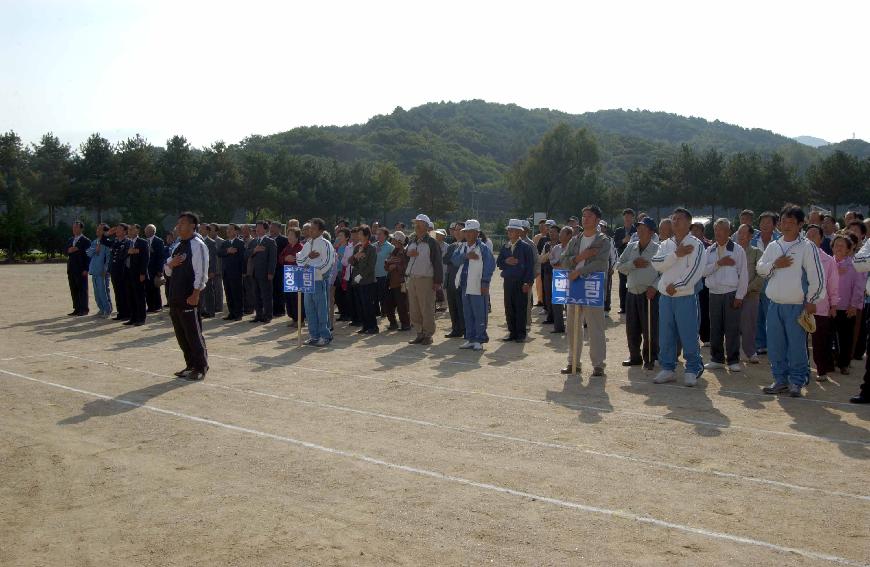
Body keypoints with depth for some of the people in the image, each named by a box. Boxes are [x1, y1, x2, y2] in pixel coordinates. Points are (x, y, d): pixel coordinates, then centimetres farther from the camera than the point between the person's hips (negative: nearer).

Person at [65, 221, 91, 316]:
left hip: (81, 269, -7)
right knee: (73, 290, 7)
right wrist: (70, 250, -11)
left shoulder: (86, 240, -5)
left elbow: (87, 255, -9)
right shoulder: (70, 240, 17)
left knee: (82, 289, -2)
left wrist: (86, 269, -15)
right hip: (71, 268, 7)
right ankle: (77, 309, 12)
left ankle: (84, 309, 2)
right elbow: (66, 252, 13)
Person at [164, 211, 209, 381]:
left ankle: (200, 368, 7)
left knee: (193, 335, -3)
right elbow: (167, 271, 21)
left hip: (189, 297, -9)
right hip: (175, 297, 9)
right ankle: (190, 365, 25)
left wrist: (195, 294, -21)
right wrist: (170, 264, -1)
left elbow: (201, 272, -16)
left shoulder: (198, 246, -11)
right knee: (181, 335, 14)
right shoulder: (178, 247, 16)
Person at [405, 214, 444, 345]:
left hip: (426, 280, -7)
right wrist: (408, 254, -1)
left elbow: (438, 263, -8)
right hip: (411, 279, 7)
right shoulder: (411, 242, 16)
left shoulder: (431, 243, -5)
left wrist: (438, 281, -13)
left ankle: (428, 335, 4)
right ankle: (420, 333, 17)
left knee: (427, 309, -4)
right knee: (414, 309, 8)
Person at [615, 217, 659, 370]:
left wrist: (654, 286, -16)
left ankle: (650, 359, 13)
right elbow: (619, 267, 7)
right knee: (632, 328, 9)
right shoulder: (630, 247, 10)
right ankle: (635, 357, 23)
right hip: (632, 293, 5)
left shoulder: (658, 249, -4)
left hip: (649, 294, -4)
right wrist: (633, 264, -9)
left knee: (650, 329, 0)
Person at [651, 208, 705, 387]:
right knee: (665, 335, 9)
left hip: (686, 296, -5)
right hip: (665, 296, 5)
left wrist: (677, 286, -15)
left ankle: (692, 370, 11)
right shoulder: (665, 244, 12)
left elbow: (695, 271, -13)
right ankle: (668, 369, 19)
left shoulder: (696, 244, -3)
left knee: (689, 335, -2)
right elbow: (657, 264, -5)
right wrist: (676, 254, -13)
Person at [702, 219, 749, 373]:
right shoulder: (709, 250, 11)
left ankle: (733, 361, 8)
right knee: (715, 328, 7)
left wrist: (739, 296, -7)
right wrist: (718, 263, -11)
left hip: (731, 293, -3)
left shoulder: (738, 250, 1)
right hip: (714, 293, 3)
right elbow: (703, 270, 2)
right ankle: (717, 359, 17)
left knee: (732, 328, -1)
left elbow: (743, 275, -2)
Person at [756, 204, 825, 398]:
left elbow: (816, 276, -7)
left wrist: (811, 301, -10)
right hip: (774, 304, 5)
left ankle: (797, 382, 9)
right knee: (775, 345, 9)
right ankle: (780, 380, 20)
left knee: (796, 346, -1)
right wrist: (775, 264, -8)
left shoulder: (807, 247, -5)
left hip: (796, 305, -5)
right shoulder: (773, 246, 11)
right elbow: (760, 268, 11)